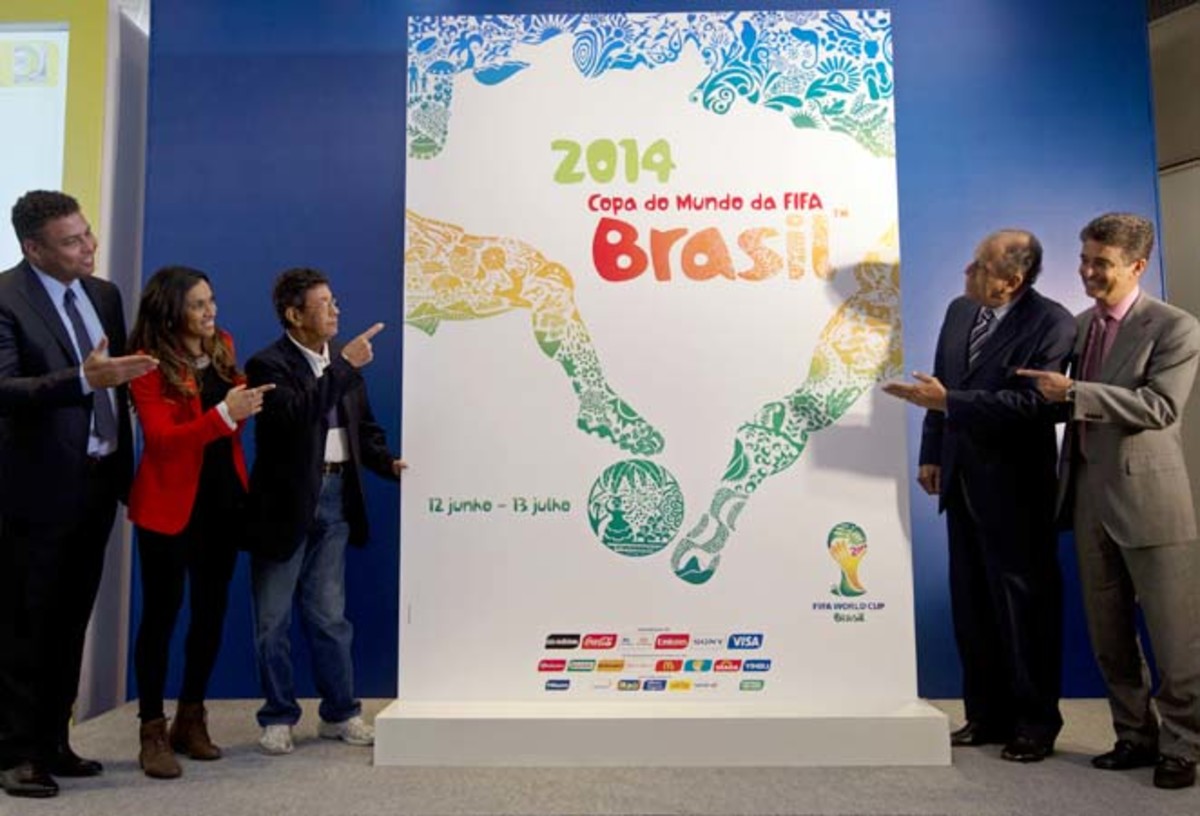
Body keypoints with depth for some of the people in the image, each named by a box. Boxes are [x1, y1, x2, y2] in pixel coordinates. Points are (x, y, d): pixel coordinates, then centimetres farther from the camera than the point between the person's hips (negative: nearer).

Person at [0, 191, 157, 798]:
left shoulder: (105, 294, 9)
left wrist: (125, 470, 14)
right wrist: (83, 378, -39)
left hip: (98, 482, 7)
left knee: (71, 623, 15)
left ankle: (52, 743, 28)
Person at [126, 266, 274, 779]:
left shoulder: (222, 348, 7)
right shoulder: (150, 364, -10)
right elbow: (160, 438, -20)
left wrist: (245, 405, 2)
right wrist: (224, 413, -29)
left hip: (224, 498, 6)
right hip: (170, 504, -6)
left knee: (212, 611, 12)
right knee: (161, 614, 1)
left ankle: (190, 720, 27)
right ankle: (153, 733, 15)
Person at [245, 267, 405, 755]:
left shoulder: (343, 364, 9)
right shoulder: (268, 364, -9)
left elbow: (365, 428, 12)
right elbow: (296, 414, -28)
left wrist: (390, 463, -5)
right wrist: (345, 366, -27)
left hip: (334, 499, 5)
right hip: (285, 504, -4)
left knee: (329, 615, 12)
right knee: (273, 619, 8)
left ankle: (340, 713, 22)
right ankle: (278, 718, 22)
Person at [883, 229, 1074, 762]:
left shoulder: (1051, 322, -14)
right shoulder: (959, 310, 7)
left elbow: (1032, 401, -24)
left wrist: (947, 402, -26)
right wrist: (931, 454, 9)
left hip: (1015, 487, -7)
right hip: (963, 480, 7)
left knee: (1025, 605, 6)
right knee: (972, 604, 13)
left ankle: (1035, 724, 22)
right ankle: (987, 715, 27)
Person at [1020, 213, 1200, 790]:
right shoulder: (1079, 324, 12)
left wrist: (1073, 391, -24)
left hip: (1148, 498, -6)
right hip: (1089, 495, 6)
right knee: (1109, 634, 12)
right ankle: (1136, 737, 26)